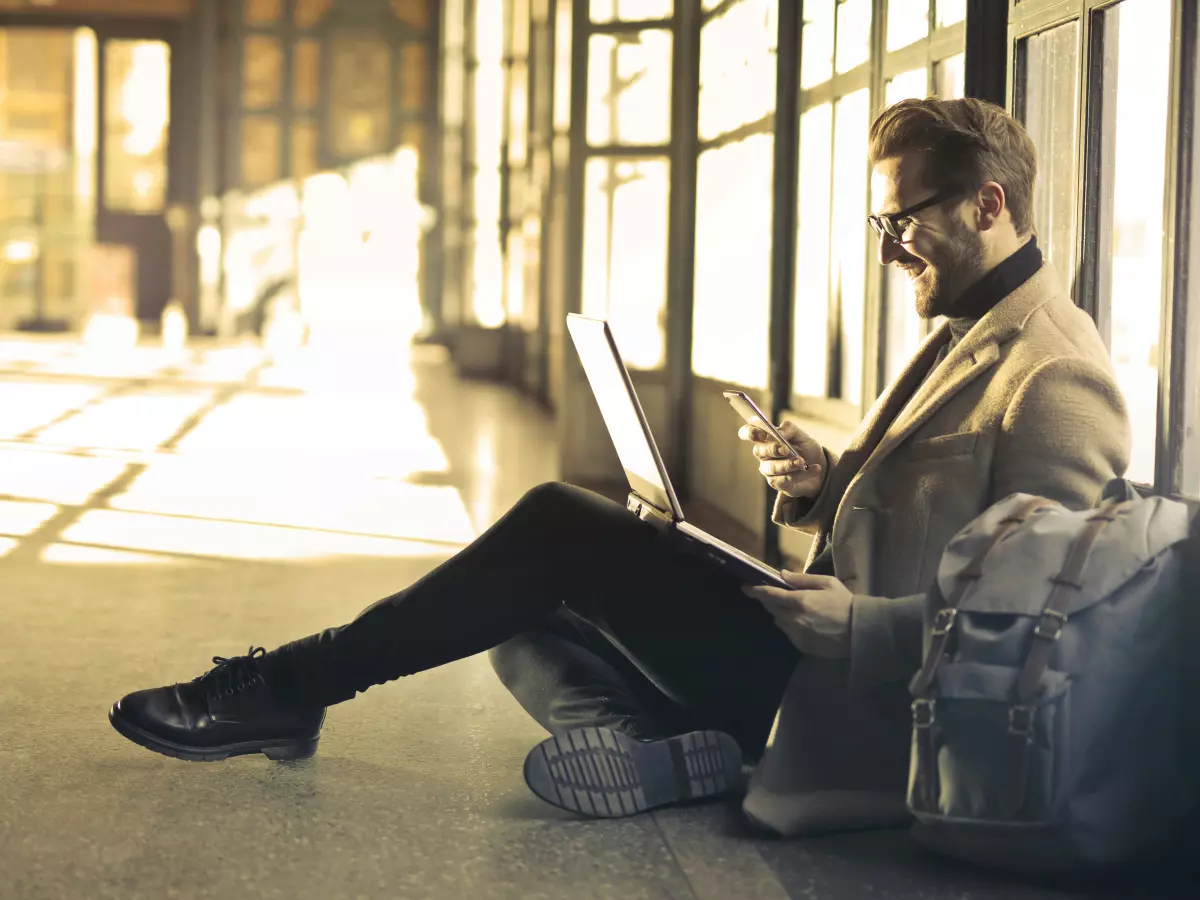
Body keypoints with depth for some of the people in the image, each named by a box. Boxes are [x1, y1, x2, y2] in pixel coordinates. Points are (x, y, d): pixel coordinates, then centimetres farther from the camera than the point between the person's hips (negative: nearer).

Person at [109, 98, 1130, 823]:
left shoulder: (1055, 378, -15)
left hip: (851, 694, -11)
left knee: (562, 526, -14)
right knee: (530, 629, 5)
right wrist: (824, 486, 3)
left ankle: (297, 683, -5)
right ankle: (686, 754, -19)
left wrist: (860, 627, -26)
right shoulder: (968, 335, 18)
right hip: (820, 646, 11)